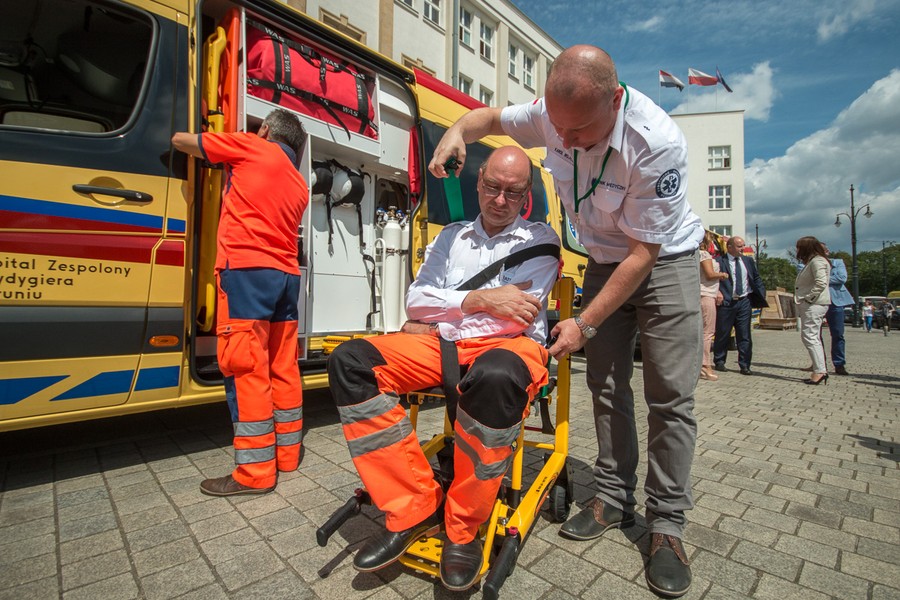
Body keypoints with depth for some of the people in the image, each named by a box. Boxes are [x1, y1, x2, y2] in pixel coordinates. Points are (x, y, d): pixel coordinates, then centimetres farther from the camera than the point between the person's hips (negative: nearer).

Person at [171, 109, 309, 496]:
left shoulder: (251, 147, 8)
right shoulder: (300, 185, 24)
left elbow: (181, 141, 13)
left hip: (247, 268, -7)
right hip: (286, 274, 7)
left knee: (246, 369, -6)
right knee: (283, 367, 10)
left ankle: (255, 472, -2)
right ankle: (287, 454, 19)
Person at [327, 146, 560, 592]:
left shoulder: (540, 239, 10)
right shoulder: (451, 236, 21)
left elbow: (517, 315, -7)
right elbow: (416, 300, 8)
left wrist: (435, 321, -2)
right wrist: (479, 299, -8)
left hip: (511, 345, -3)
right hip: (442, 348, 4)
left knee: (496, 375, -41)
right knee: (349, 360, -17)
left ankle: (464, 527, -13)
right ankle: (413, 509, -11)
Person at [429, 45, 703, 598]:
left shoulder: (657, 143, -30)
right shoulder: (555, 114, -13)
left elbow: (644, 252, -26)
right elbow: (491, 117, 5)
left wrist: (585, 324, -24)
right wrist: (457, 132, -20)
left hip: (665, 259, -4)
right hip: (605, 259, 5)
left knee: (670, 396, -7)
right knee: (607, 386, 3)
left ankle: (668, 523, 8)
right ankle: (615, 500, 17)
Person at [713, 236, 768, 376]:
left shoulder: (748, 261, 13)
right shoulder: (719, 261, -5)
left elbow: (757, 279, 17)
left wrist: (761, 295, 7)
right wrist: (717, 294, -21)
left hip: (744, 302, 4)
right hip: (726, 302, -4)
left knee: (744, 335, 4)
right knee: (722, 334, 6)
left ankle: (744, 365, 10)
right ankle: (719, 362, 21)